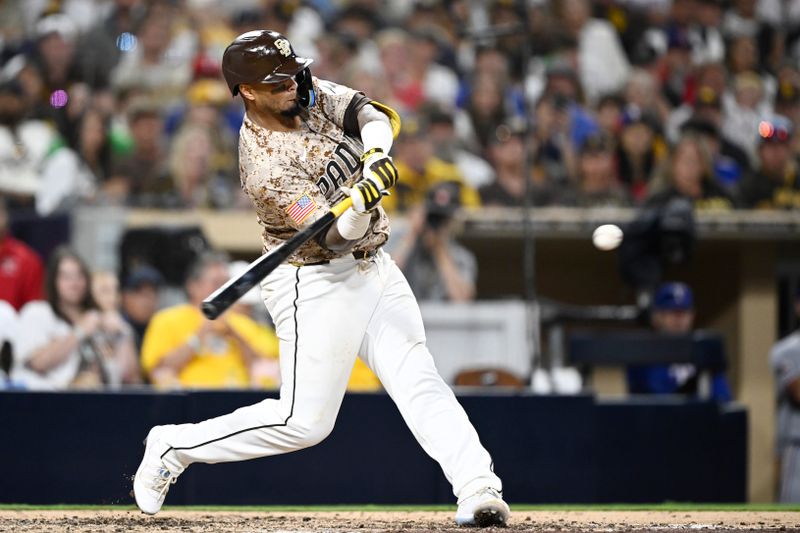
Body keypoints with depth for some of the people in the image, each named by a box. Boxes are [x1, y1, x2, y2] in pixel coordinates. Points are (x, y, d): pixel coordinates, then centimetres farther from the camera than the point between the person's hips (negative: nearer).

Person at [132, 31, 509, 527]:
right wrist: (361, 198, -46)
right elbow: (336, 237, -26)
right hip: (317, 285, -7)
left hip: (374, 268, 7)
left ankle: (478, 487, -13)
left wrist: (376, 155, -32)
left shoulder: (310, 93, -1)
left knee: (420, 382, -5)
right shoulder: (266, 166, -23)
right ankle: (173, 446, 11)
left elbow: (374, 114, -11)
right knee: (304, 421, -4)